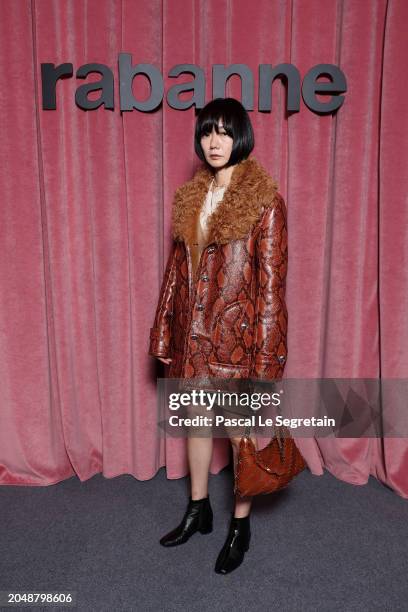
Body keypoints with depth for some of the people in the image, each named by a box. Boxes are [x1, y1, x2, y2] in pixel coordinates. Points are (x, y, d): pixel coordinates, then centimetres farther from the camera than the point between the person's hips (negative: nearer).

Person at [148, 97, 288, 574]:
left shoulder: (265, 202, -10)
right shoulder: (189, 197, 7)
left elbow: (271, 283, -12)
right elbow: (176, 268, 9)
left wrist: (265, 353, -14)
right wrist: (165, 333, 8)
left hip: (237, 333, -5)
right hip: (194, 331, 6)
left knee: (241, 430, 10)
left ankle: (240, 524, 33)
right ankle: (198, 509, 41)